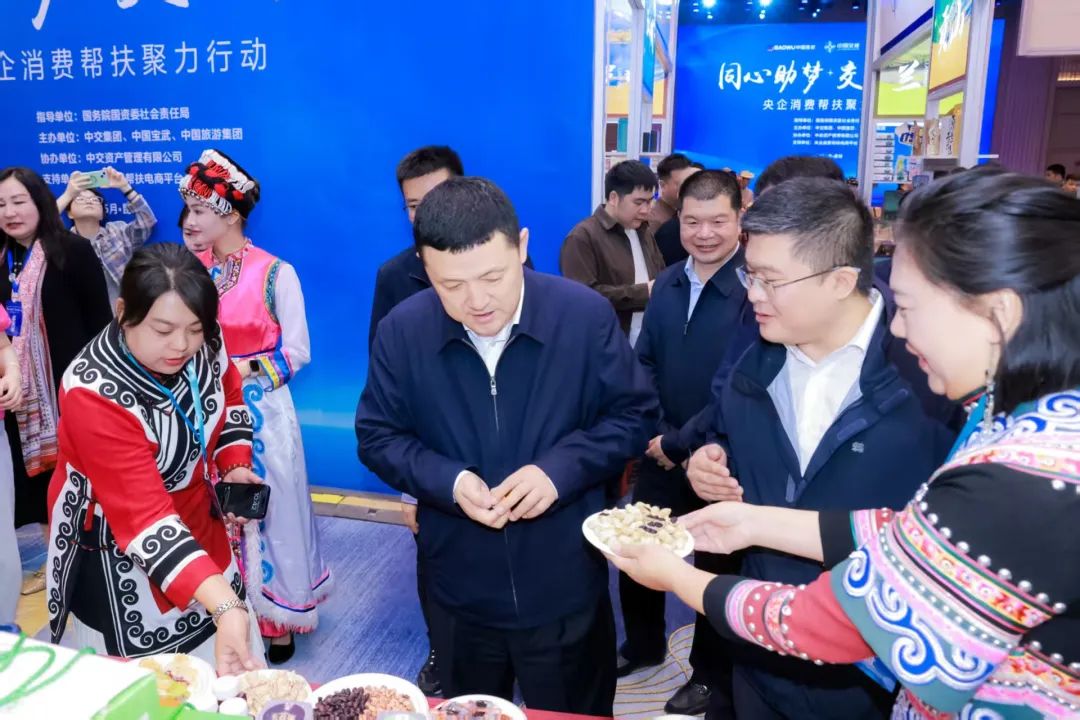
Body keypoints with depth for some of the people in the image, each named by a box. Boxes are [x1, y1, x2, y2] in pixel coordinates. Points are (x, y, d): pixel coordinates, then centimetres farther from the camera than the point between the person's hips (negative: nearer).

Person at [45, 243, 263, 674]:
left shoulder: (201, 345, -15)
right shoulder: (93, 394, -31)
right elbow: (144, 515, -35)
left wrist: (235, 467, -7)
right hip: (117, 551, -5)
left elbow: (229, 399, 9)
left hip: (196, 518, 6)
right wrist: (225, 606, -44)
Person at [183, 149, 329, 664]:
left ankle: (276, 619, 23)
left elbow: (297, 352, -8)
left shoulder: (275, 272, -10)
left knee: (266, 511, 6)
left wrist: (244, 369, -17)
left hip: (261, 410, -4)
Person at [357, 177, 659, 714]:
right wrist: (447, 481, -20)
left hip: (565, 590, -1)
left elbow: (634, 415, -5)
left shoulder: (586, 315, -14)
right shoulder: (401, 331, -10)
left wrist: (562, 468, -22)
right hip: (459, 593, 2)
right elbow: (377, 436, -1)